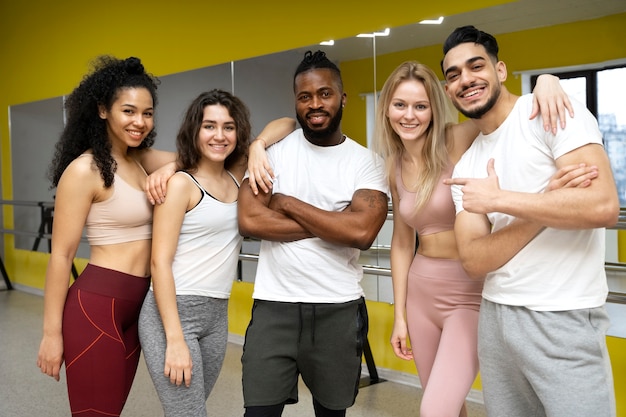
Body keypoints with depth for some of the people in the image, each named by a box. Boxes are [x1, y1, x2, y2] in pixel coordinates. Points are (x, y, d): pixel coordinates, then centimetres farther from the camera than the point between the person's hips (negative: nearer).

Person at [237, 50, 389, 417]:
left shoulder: (367, 162, -1)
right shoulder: (275, 150, 1)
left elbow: (362, 231, -17)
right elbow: (249, 220, -12)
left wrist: (288, 203, -10)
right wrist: (330, 225, -12)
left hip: (339, 310, 0)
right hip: (274, 305, 0)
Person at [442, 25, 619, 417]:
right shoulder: (466, 167, 9)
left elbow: (604, 206, -22)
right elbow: (474, 260, -1)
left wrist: (497, 199, -16)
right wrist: (550, 205, -14)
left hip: (563, 319, -6)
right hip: (495, 315, 6)